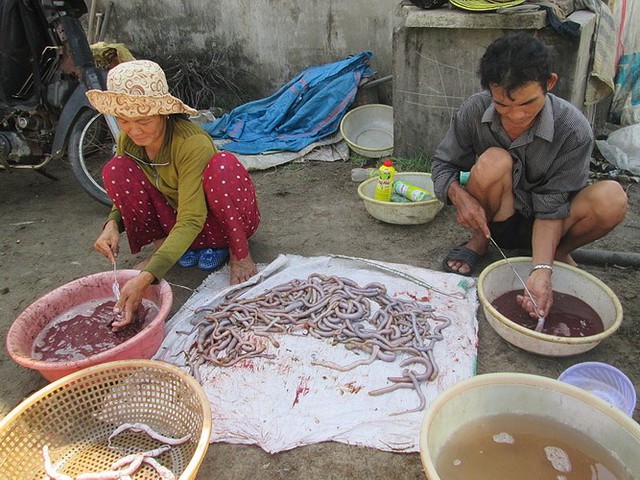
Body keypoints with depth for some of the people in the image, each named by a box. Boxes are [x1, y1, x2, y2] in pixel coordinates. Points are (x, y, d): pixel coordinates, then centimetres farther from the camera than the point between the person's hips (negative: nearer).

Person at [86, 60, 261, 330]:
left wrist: (147, 276, -45)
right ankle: (161, 245, -2)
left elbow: (191, 220, -35)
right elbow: (126, 194, 2)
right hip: (173, 220, 5)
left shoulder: (194, 143, -30)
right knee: (116, 169, -17)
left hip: (213, 220, -4)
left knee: (223, 164, -35)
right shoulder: (128, 141, -11)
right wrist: (112, 224, -23)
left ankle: (238, 251, -14)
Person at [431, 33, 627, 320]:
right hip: (490, 219, 0)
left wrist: (541, 270, -35)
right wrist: (458, 194, -29)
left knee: (611, 199, -30)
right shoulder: (474, 111, -18)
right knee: (493, 162, -33)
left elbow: (552, 208, -22)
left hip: (541, 223, 0)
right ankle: (480, 241, -3)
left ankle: (560, 253, 2)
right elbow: (443, 164, -6)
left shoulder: (574, 131, -23)